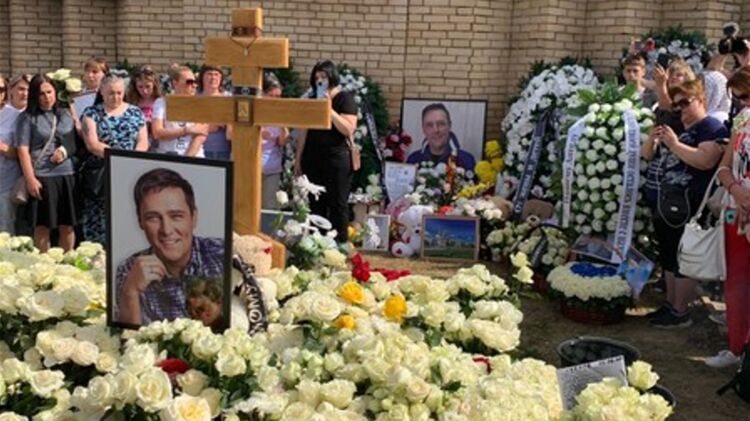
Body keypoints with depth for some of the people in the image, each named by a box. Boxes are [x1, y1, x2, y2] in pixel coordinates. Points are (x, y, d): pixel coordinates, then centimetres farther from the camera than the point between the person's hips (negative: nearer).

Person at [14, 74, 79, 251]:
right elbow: (23, 150, -6)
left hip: (66, 175, 4)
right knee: (42, 227, 1)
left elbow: (76, 142, 20)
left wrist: (65, 150, -3)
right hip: (41, 177, -4)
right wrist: (30, 179, -14)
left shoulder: (65, 114, 14)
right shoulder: (27, 117, 1)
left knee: (68, 226, 8)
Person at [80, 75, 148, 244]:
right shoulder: (92, 113, 5)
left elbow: (143, 142, 7)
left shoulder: (135, 113, 13)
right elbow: (92, 144, -5)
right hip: (99, 177, -1)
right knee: (97, 224, -5)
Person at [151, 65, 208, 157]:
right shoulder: (161, 103, 7)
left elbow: (201, 136, -3)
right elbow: (157, 133, -3)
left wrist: (188, 157, -14)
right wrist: (187, 130, -8)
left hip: (193, 158, 0)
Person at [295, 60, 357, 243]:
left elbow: (348, 129, -15)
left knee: (338, 204, -2)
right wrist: (298, 158, 13)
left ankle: (339, 244, 1)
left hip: (337, 159, -5)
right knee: (315, 204, 6)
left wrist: (329, 109, -19)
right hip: (313, 159, 5)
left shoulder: (345, 99, -3)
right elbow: (304, 131, 15)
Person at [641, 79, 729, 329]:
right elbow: (647, 157, 22)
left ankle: (681, 313, 3)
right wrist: (652, 140, 2)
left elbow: (706, 160, -24)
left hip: (687, 206, -9)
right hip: (664, 202, 9)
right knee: (667, 256, 15)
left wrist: (675, 144, -21)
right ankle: (670, 305, 26)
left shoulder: (712, 128, -7)